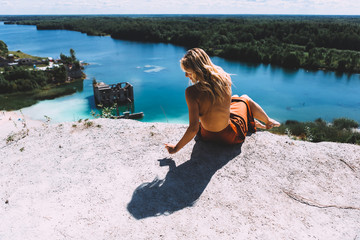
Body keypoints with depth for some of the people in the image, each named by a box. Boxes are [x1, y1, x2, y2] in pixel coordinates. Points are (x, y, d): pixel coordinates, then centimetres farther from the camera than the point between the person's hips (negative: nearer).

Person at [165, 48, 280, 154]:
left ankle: (254, 123, 56)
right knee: (245, 99, 33)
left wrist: (175, 148, -17)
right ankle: (268, 123, 59)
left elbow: (193, 128, -28)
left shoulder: (191, 92, -29)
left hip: (208, 137, 0)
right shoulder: (224, 78, -18)